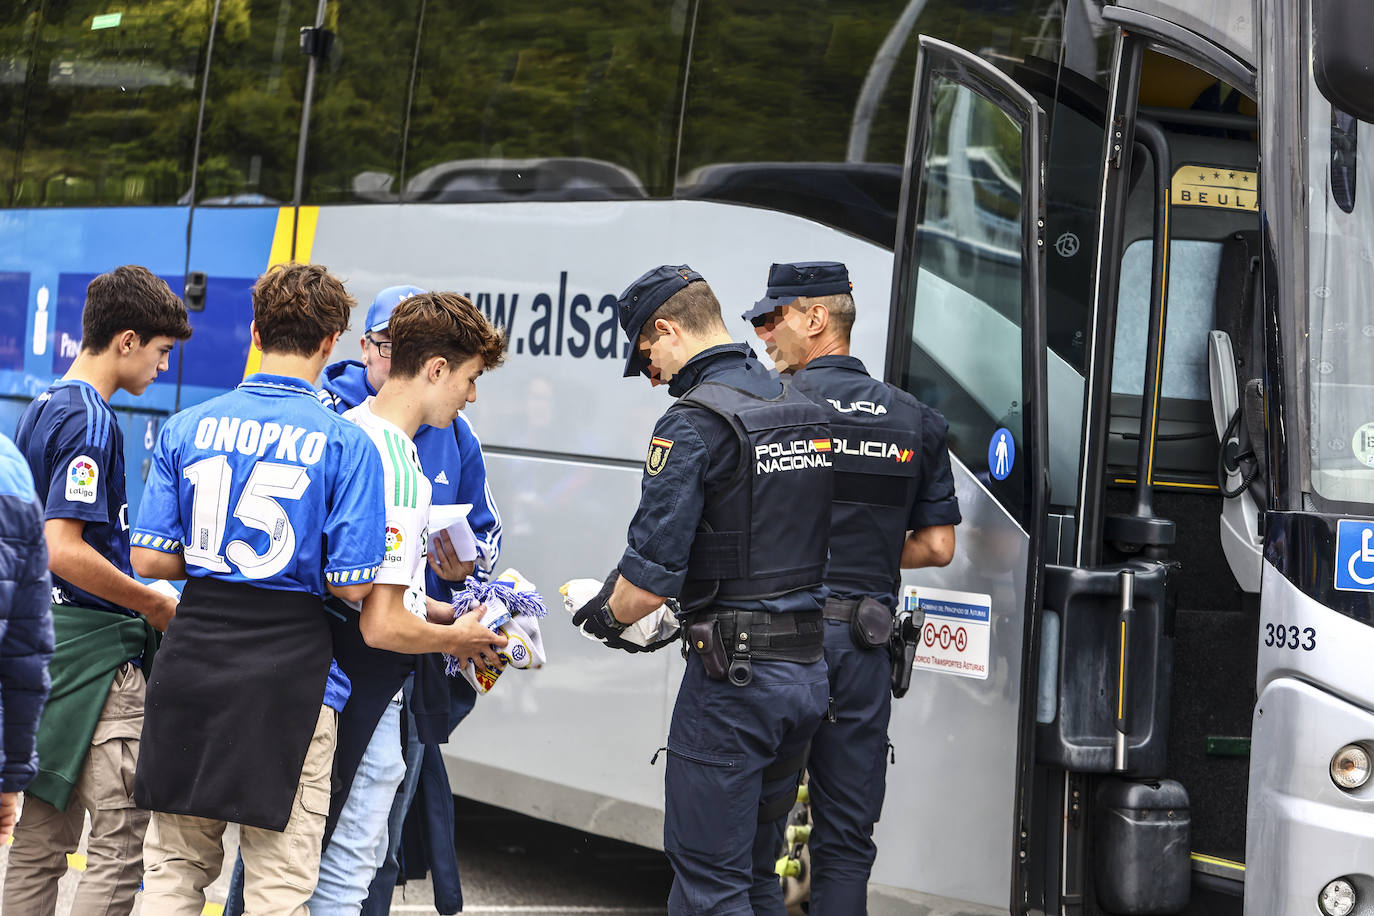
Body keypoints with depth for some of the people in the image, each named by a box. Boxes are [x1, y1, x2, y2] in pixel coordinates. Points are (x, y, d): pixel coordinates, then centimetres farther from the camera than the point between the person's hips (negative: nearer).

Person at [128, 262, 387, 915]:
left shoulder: (187, 428, 3)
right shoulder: (345, 444, -7)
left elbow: (148, 560, 1)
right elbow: (352, 585, -11)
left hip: (192, 660, 3)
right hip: (288, 672, -3)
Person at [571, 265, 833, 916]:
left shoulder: (694, 423, -14)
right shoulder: (803, 410, 11)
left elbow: (652, 575, -18)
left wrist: (608, 615, 3)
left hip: (734, 680, -8)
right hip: (811, 669, 8)